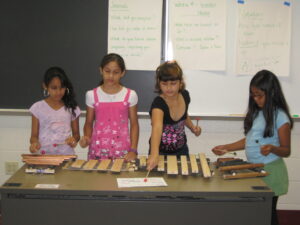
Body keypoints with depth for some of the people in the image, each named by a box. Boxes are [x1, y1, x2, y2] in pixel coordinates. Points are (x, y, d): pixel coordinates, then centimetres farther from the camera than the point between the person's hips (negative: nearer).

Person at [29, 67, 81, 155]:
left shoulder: (72, 108, 7)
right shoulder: (38, 108, 4)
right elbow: (34, 135, 7)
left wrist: (74, 139, -6)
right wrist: (35, 143, -14)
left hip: (66, 154, 1)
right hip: (43, 154, -1)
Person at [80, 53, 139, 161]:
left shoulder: (130, 95, 0)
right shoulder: (92, 95, 3)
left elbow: (134, 124, 3)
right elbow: (89, 123, 10)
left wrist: (133, 150, -5)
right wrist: (87, 138, -10)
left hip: (122, 151, -1)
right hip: (98, 150, 1)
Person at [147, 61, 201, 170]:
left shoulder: (185, 95, -12)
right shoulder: (158, 103, -30)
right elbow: (157, 127, -49)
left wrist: (192, 127, -8)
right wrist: (154, 155, -64)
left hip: (181, 150, 5)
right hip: (161, 152, -5)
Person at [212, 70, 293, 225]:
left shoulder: (280, 117, -12)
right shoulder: (256, 113, 9)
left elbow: (286, 151, -10)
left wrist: (272, 148, -30)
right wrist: (227, 148, 9)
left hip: (270, 171, -6)